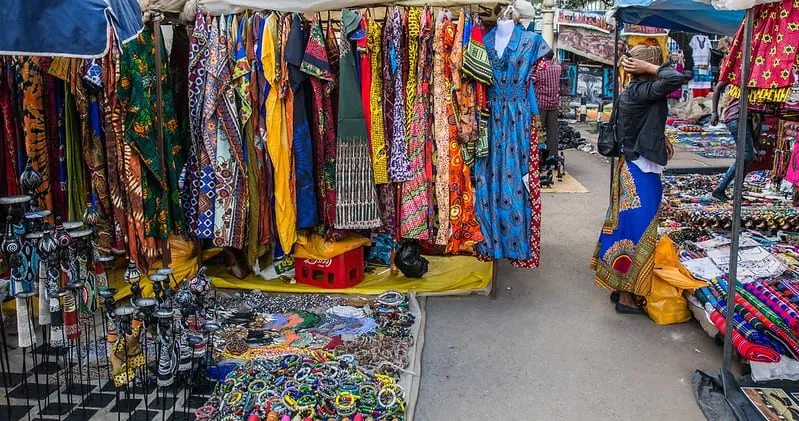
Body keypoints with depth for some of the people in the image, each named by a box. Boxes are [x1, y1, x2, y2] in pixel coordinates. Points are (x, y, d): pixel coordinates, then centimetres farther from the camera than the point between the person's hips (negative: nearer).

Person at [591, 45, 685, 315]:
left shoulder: (630, 92, 10)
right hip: (641, 172, -10)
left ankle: (620, 288, 25)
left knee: (626, 226, 14)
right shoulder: (642, 91, -18)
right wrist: (650, 68, -17)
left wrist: (661, 141, 8)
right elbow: (677, 79, -31)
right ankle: (627, 297, 6)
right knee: (637, 230, -2)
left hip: (630, 168, 10)